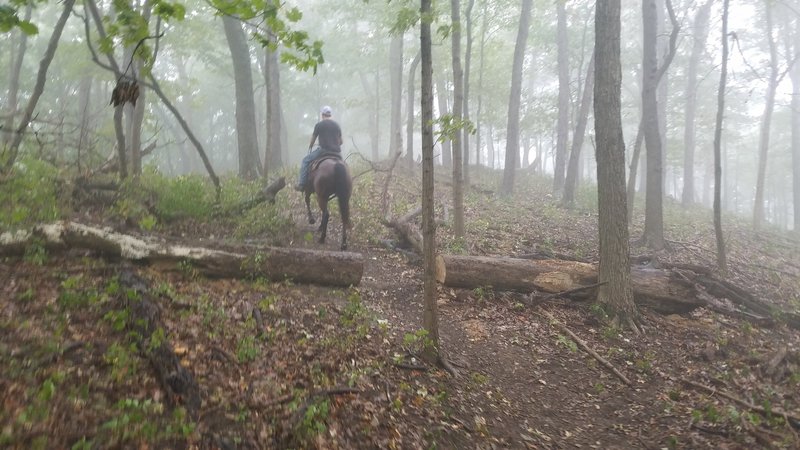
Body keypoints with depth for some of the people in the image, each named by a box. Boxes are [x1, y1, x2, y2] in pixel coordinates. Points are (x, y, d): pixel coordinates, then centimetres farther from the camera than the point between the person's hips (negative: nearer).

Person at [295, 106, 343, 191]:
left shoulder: (319, 124, 0)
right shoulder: (337, 125, 14)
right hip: (336, 152, 5)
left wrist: (310, 148, 26)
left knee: (305, 160, 8)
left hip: (323, 150, -5)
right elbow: (340, 141, 17)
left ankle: (301, 183, -3)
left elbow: (313, 139, 7)